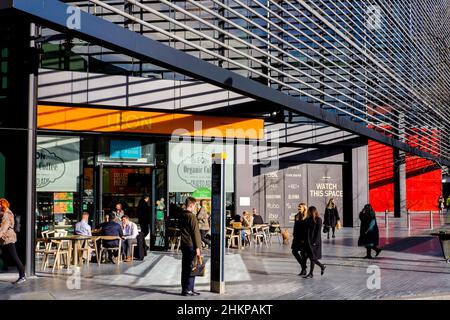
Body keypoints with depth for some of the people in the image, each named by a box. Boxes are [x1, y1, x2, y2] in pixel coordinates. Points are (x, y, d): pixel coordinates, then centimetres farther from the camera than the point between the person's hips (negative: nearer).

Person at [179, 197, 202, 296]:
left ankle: (184, 289, 16)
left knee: (185, 267, 11)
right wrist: (197, 247, -14)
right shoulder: (192, 216, -15)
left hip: (183, 244, 8)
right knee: (191, 268, -3)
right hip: (191, 245, -8)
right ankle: (188, 289, -2)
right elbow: (195, 232, -16)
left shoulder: (181, 215, 11)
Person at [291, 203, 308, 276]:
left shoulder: (307, 218, -13)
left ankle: (304, 270, 11)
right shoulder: (297, 216, 9)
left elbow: (307, 229, -15)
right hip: (297, 237, 7)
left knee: (303, 253, 0)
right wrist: (294, 236, 10)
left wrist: (304, 239, -18)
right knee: (294, 251, 6)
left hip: (304, 238, -7)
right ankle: (303, 264, 25)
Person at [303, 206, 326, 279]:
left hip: (315, 241, -7)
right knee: (311, 257, 9)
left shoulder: (318, 220, -9)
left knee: (312, 257, -4)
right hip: (308, 240, 7)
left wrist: (315, 241, -17)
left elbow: (318, 231, -12)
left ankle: (311, 273, 2)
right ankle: (322, 266, 28)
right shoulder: (308, 219, 11)